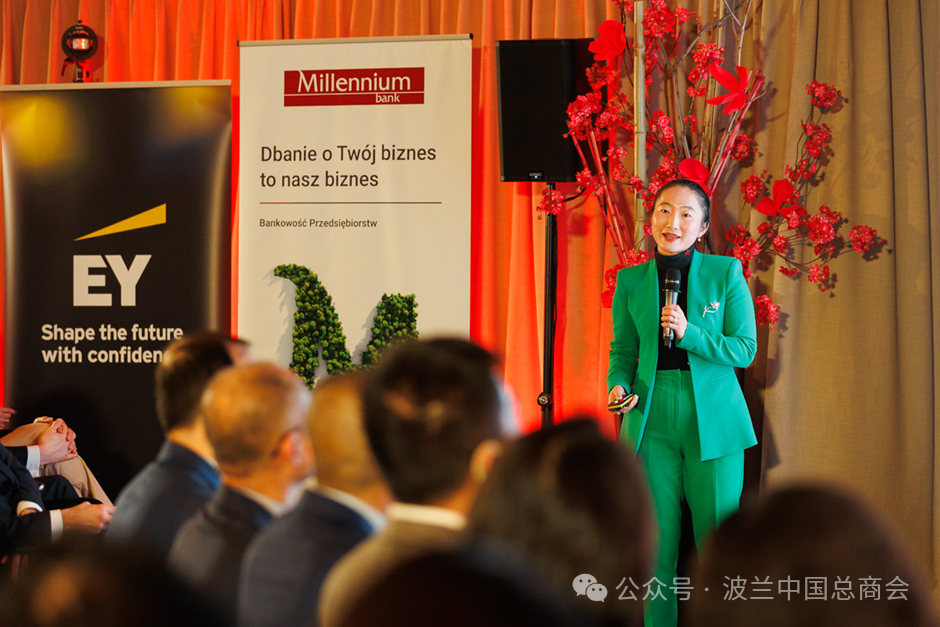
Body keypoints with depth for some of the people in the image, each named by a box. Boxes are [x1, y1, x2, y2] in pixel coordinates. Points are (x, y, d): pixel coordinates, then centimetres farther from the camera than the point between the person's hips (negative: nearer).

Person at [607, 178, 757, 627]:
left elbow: (745, 349, -2)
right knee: (656, 541, 5)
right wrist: (618, 385, -9)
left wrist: (689, 334, -16)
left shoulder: (726, 273, -1)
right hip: (652, 421, 2)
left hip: (713, 420, -2)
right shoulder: (631, 281, 5)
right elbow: (622, 351, 12)